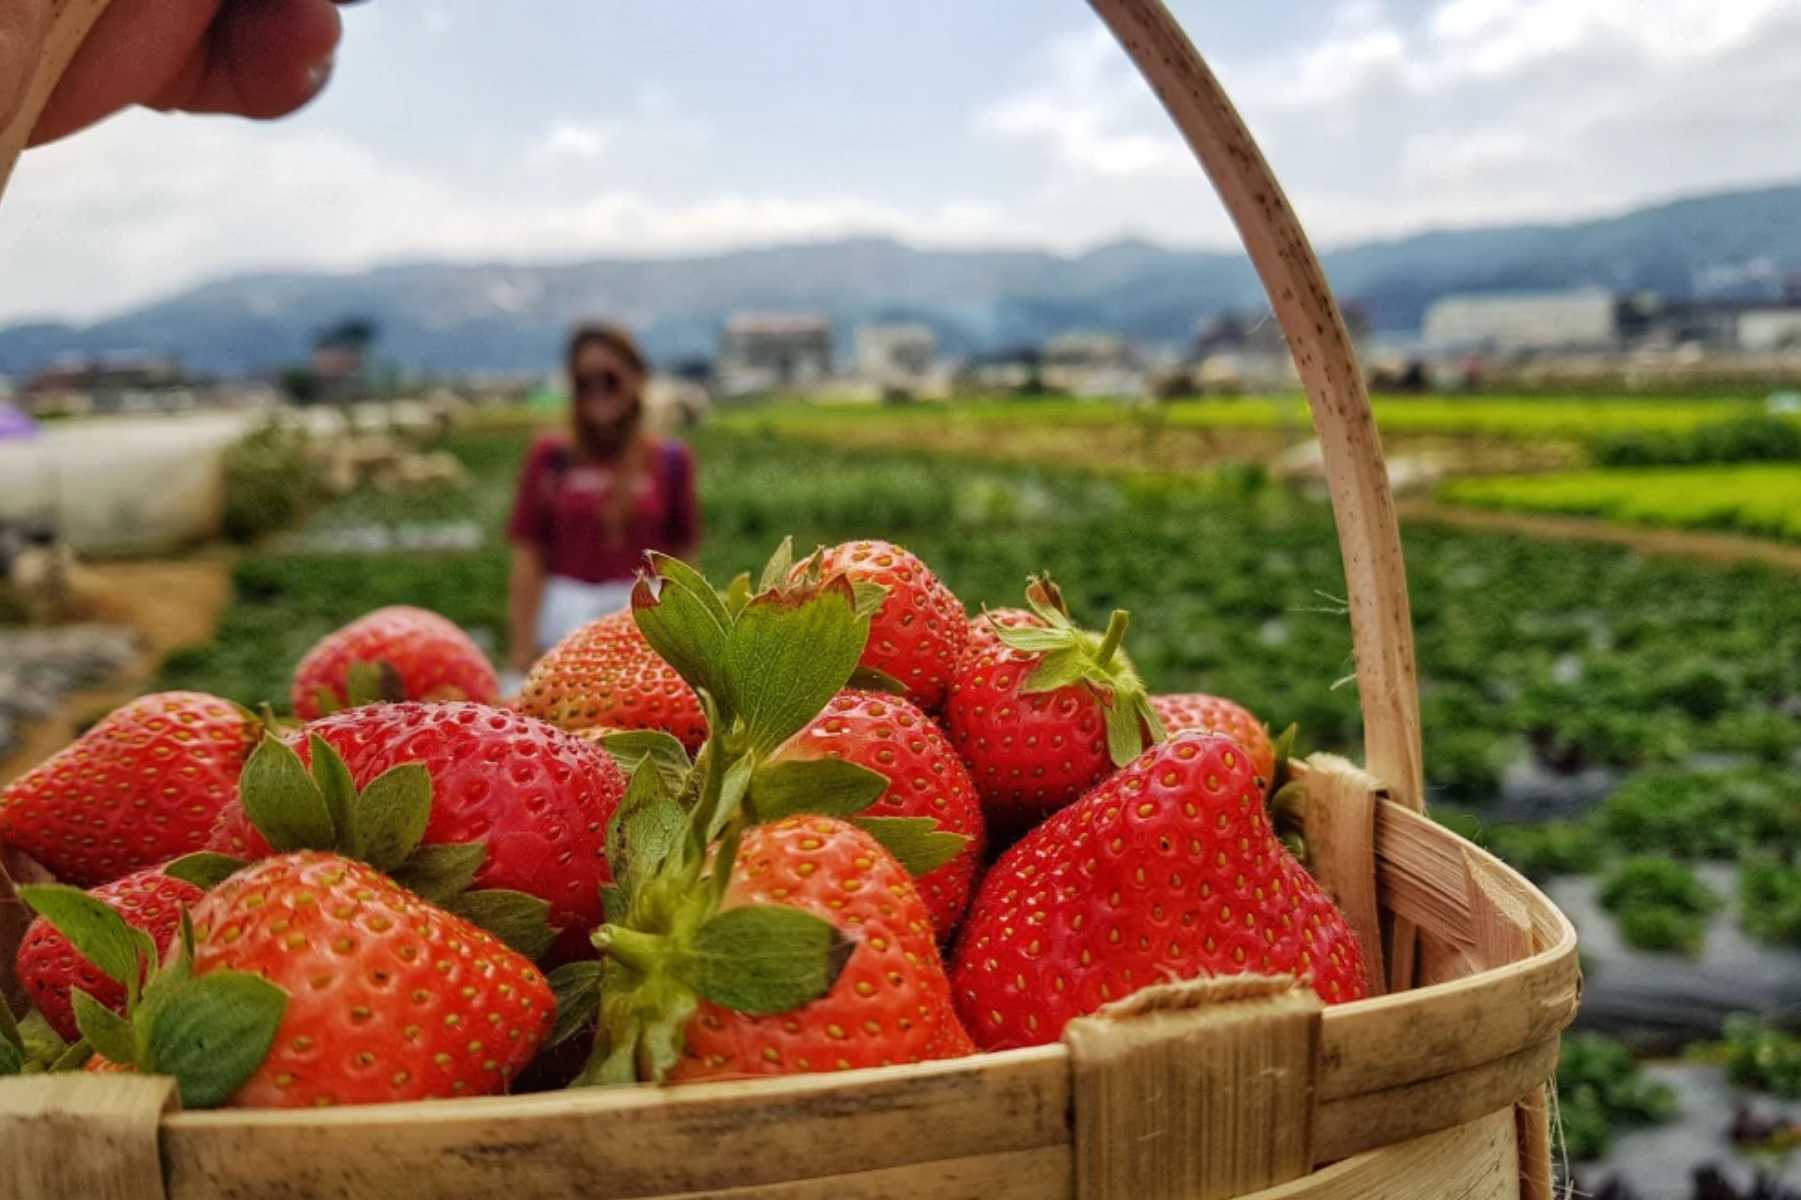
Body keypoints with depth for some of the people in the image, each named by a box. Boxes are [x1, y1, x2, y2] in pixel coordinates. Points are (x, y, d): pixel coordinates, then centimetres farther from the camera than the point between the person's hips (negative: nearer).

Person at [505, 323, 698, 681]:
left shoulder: (671, 461, 4)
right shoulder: (550, 458, 4)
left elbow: (682, 561, 9)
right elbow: (528, 560, 4)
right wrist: (523, 648, 0)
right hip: (566, 615, 0)